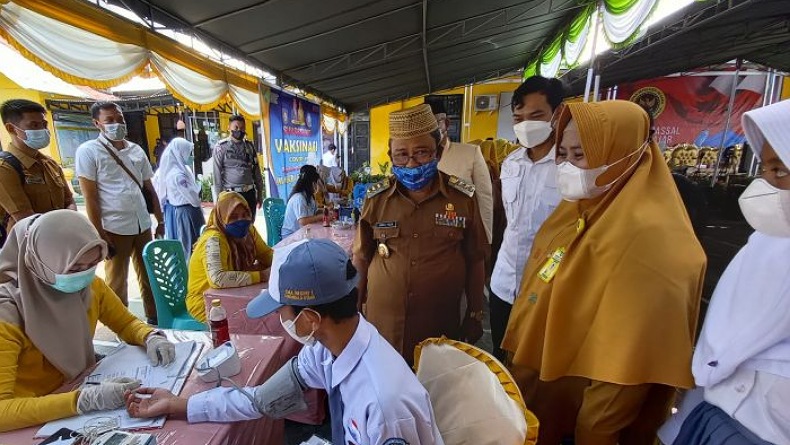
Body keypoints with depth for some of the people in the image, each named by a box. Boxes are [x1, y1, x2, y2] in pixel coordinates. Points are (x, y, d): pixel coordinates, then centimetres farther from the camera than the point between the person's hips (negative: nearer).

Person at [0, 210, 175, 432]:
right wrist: (83, 399, -38)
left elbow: (126, 323, 3)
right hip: (36, 419, -5)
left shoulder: (90, 286, -9)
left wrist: (151, 338, -16)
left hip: (84, 384, 5)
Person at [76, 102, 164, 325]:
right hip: (115, 229, -4)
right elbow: (90, 197, -7)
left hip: (143, 225, 5)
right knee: (117, 283, 7)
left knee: (149, 277, 13)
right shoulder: (89, 151, -3)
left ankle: (154, 319, 27)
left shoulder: (136, 150, 10)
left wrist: (160, 220, 12)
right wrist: (100, 234, -11)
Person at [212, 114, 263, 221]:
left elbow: (256, 171, 11)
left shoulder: (249, 146, 8)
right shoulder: (221, 147, -3)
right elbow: (217, 174, -4)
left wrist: (260, 195, 9)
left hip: (249, 193, 4)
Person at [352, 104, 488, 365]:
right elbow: (361, 259, 3)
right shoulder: (376, 198, -5)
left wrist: (475, 314, 4)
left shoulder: (463, 197, -8)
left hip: (441, 322, 0)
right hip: (384, 321, 1)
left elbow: (474, 260, 0)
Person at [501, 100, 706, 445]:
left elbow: (628, 357, -23)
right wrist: (519, 352, 13)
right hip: (539, 372, 7)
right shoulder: (578, 208, 1)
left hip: (579, 396, -7)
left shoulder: (648, 234, -25)